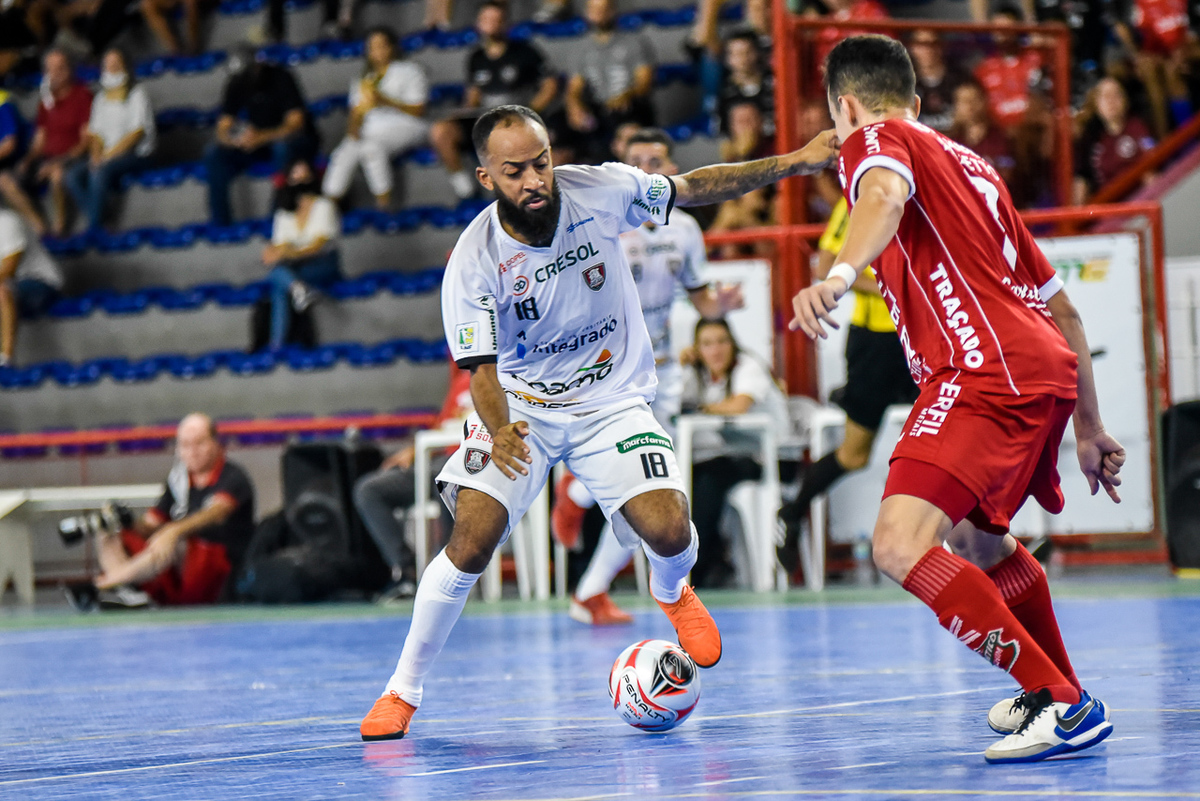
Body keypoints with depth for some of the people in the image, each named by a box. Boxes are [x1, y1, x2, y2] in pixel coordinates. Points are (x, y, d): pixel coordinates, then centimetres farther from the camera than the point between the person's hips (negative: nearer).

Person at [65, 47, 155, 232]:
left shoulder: (137, 95, 0)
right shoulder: (101, 99, 18)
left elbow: (137, 133, -9)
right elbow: (95, 132, 14)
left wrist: (108, 156, -17)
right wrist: (96, 154, -9)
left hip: (135, 155, -6)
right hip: (107, 154, 6)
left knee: (100, 171, -35)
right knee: (73, 176, -22)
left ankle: (93, 228, -33)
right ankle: (98, 219, -27)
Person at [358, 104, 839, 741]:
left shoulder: (599, 191, -15)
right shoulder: (473, 261, -20)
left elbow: (690, 188, 2)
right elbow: (482, 369, -20)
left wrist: (788, 164, -1)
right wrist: (499, 430, -41)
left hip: (612, 399, 2)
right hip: (519, 405, -1)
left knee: (669, 533, -17)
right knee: (472, 539, -19)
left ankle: (671, 592, 23)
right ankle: (402, 692, -3)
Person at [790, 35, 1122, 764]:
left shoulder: (875, 139, 6)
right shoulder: (970, 164, 30)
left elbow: (885, 194, -22)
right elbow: (1061, 307, 31)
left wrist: (840, 274, -41)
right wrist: (1088, 429, 36)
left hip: (984, 370, -9)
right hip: (1049, 372, 9)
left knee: (902, 545, -19)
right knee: (977, 538, 31)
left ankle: (1063, 704, -19)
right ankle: (1054, 692, 47)